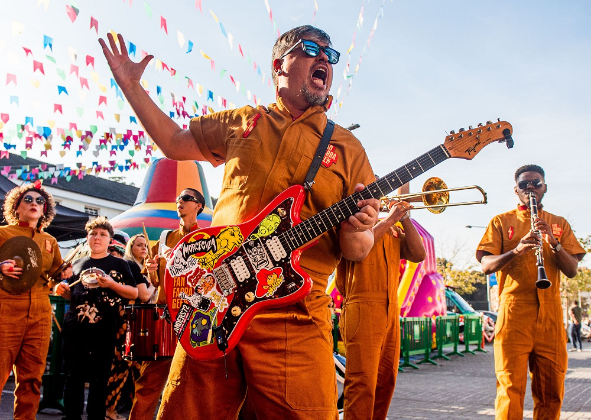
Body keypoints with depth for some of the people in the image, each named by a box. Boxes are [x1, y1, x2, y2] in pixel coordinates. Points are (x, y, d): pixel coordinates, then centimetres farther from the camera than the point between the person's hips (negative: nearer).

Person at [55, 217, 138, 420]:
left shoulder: (119, 264, 4)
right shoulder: (78, 263, 15)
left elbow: (134, 293, -1)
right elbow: (73, 294, 22)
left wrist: (111, 284, -16)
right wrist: (63, 290, 0)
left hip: (104, 332, -3)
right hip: (74, 328, 3)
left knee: (99, 380, 4)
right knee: (73, 377, 7)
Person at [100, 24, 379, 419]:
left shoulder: (347, 147, 7)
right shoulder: (241, 122, 13)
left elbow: (356, 251, 5)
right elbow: (174, 141, 25)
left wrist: (355, 231, -17)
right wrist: (132, 87, 20)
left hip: (294, 319, -1)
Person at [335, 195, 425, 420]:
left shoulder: (392, 230, 23)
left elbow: (418, 254, 14)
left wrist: (405, 219, 6)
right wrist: (390, 219, -9)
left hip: (391, 311, 7)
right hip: (362, 309, -7)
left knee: (385, 382, 11)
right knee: (363, 383, -11)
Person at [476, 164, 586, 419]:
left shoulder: (559, 224, 17)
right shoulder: (501, 222, 10)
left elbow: (572, 270, 6)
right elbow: (486, 265, -3)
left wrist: (553, 243, -11)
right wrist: (517, 250, -19)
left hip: (550, 313, 3)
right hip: (513, 310, -3)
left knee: (552, 393, 5)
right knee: (511, 389, -7)